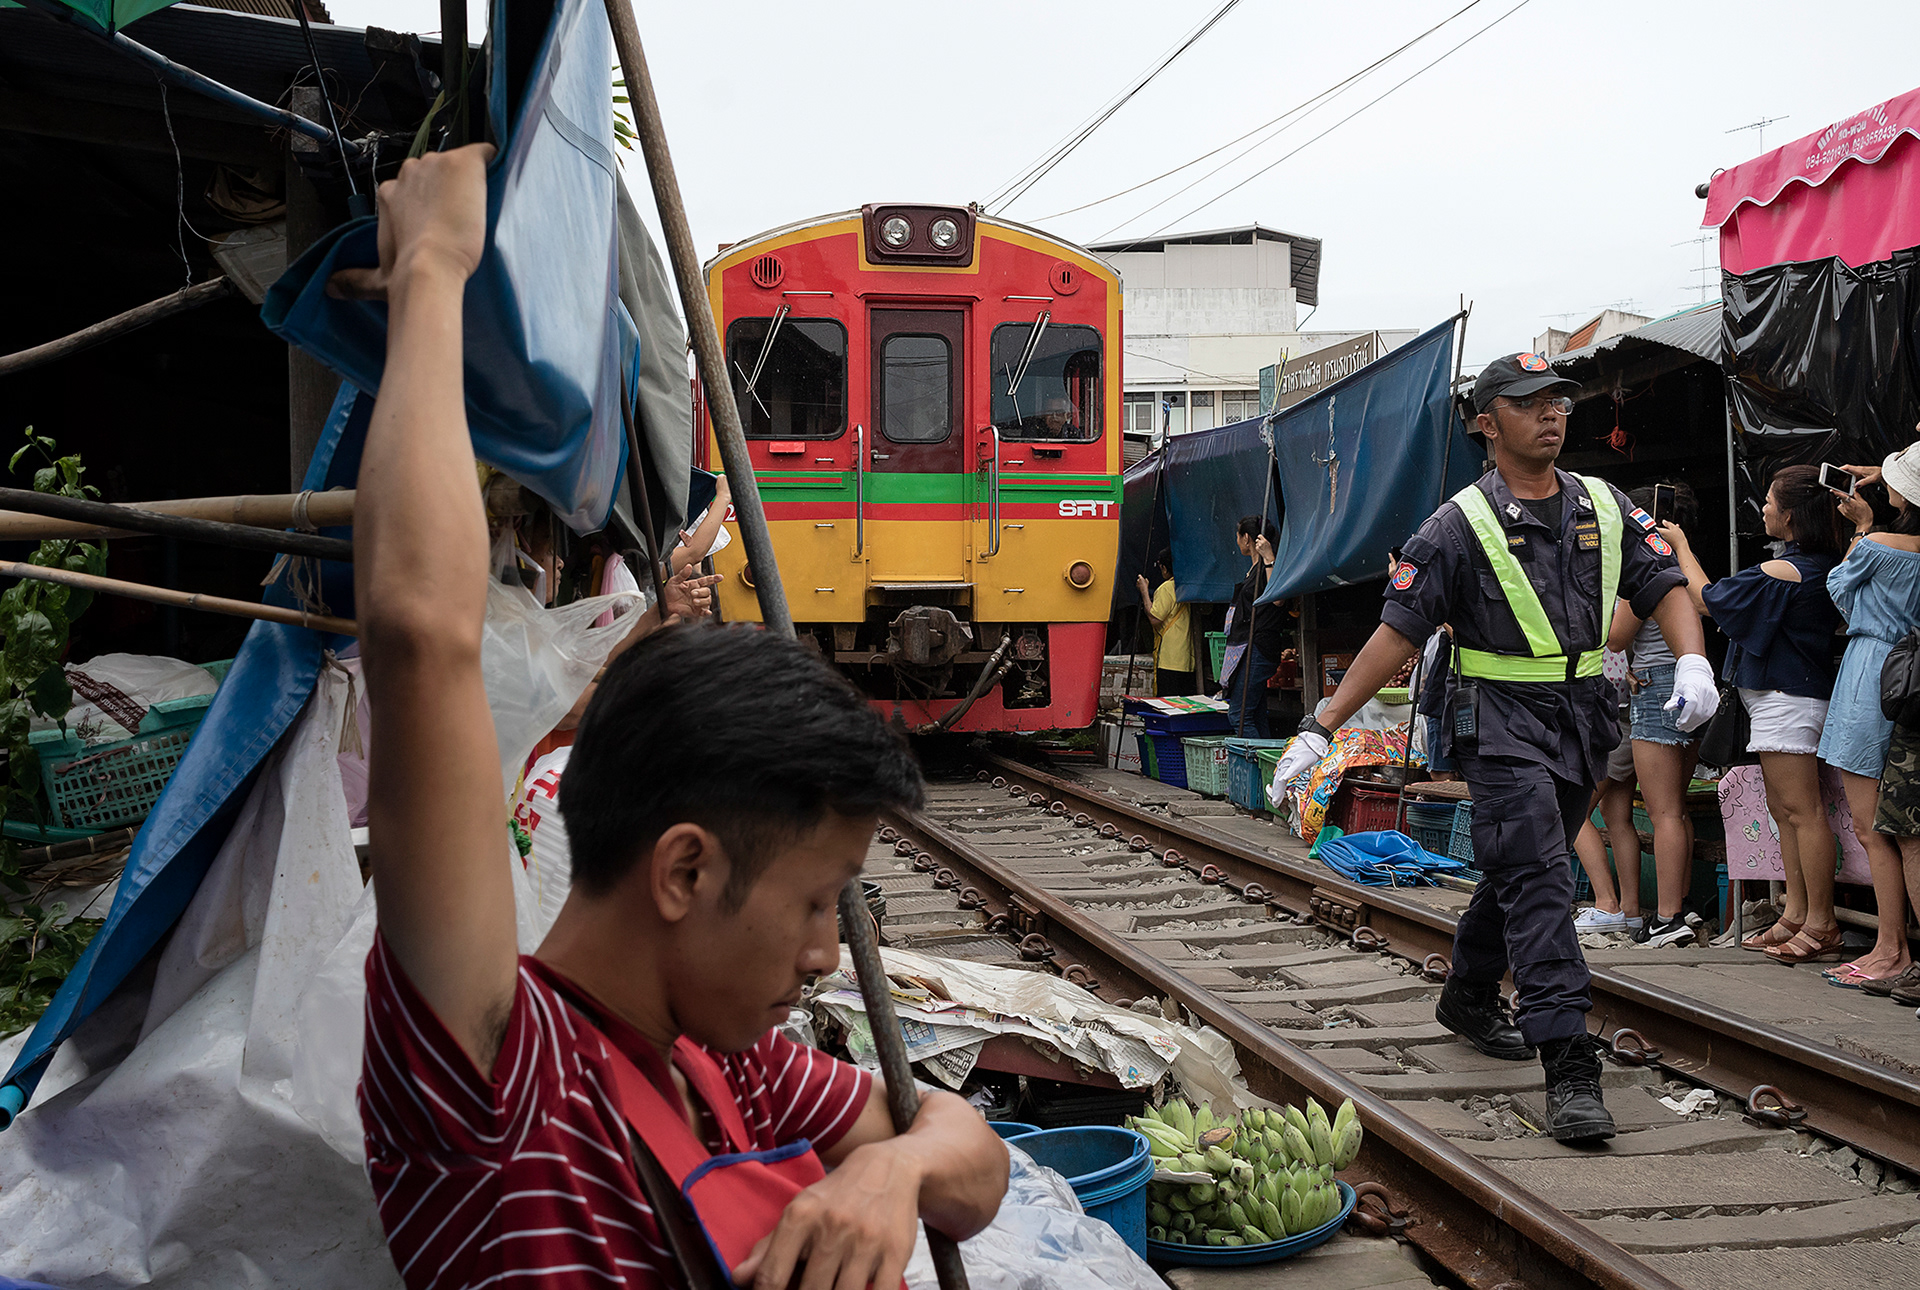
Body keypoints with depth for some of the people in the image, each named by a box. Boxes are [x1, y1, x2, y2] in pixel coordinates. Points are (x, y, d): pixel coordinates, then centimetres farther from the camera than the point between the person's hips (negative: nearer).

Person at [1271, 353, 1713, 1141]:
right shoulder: (1461, 527, -8)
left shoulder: (1606, 509, 8)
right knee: (1538, 883, -14)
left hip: (1583, 721, 6)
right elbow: (1396, 633, -9)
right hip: (1502, 725, -6)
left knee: (1519, 873, 19)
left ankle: (1469, 1000, 41)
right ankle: (1569, 1070, -16)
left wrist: (1693, 663, -12)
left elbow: (1665, 588, 9)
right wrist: (1321, 729, -13)